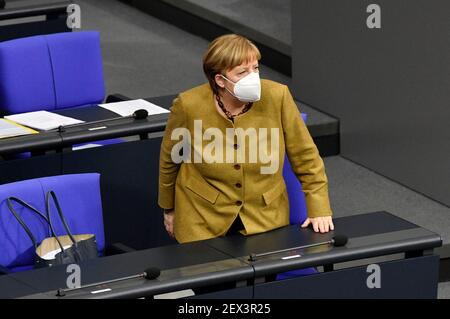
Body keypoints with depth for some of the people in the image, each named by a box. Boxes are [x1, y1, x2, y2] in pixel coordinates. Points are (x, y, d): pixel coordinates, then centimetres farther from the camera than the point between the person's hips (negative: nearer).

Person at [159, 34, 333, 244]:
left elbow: (305, 155, -2)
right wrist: (168, 209, 15)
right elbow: (170, 158, 4)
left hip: (266, 218, 1)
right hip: (203, 219, -1)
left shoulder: (277, 96, -14)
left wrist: (318, 209, -5)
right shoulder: (188, 106, -14)